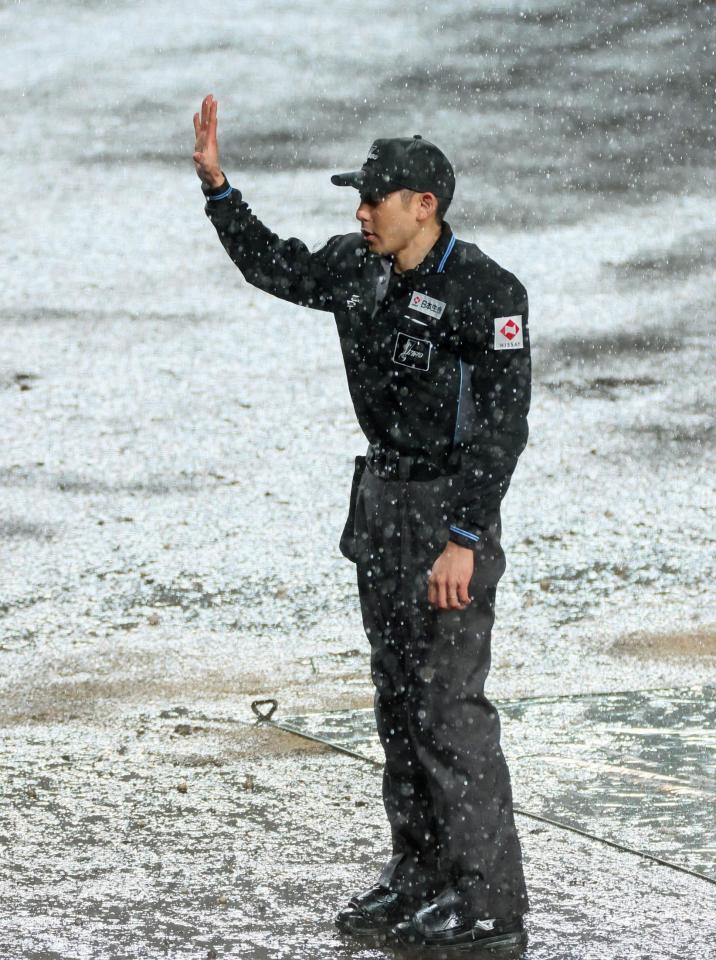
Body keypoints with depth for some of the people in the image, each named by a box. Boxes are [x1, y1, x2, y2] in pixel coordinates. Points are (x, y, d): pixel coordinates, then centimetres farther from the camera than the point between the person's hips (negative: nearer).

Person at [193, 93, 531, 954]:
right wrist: (215, 185, 9)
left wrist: (463, 542, -26)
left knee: (450, 706, -9)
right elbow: (275, 268, 19)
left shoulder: (484, 294, -19)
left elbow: (502, 427, -22)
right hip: (381, 497, 8)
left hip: (450, 508, -8)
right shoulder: (362, 268, 3)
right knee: (398, 698, 14)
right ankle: (420, 879, 24)